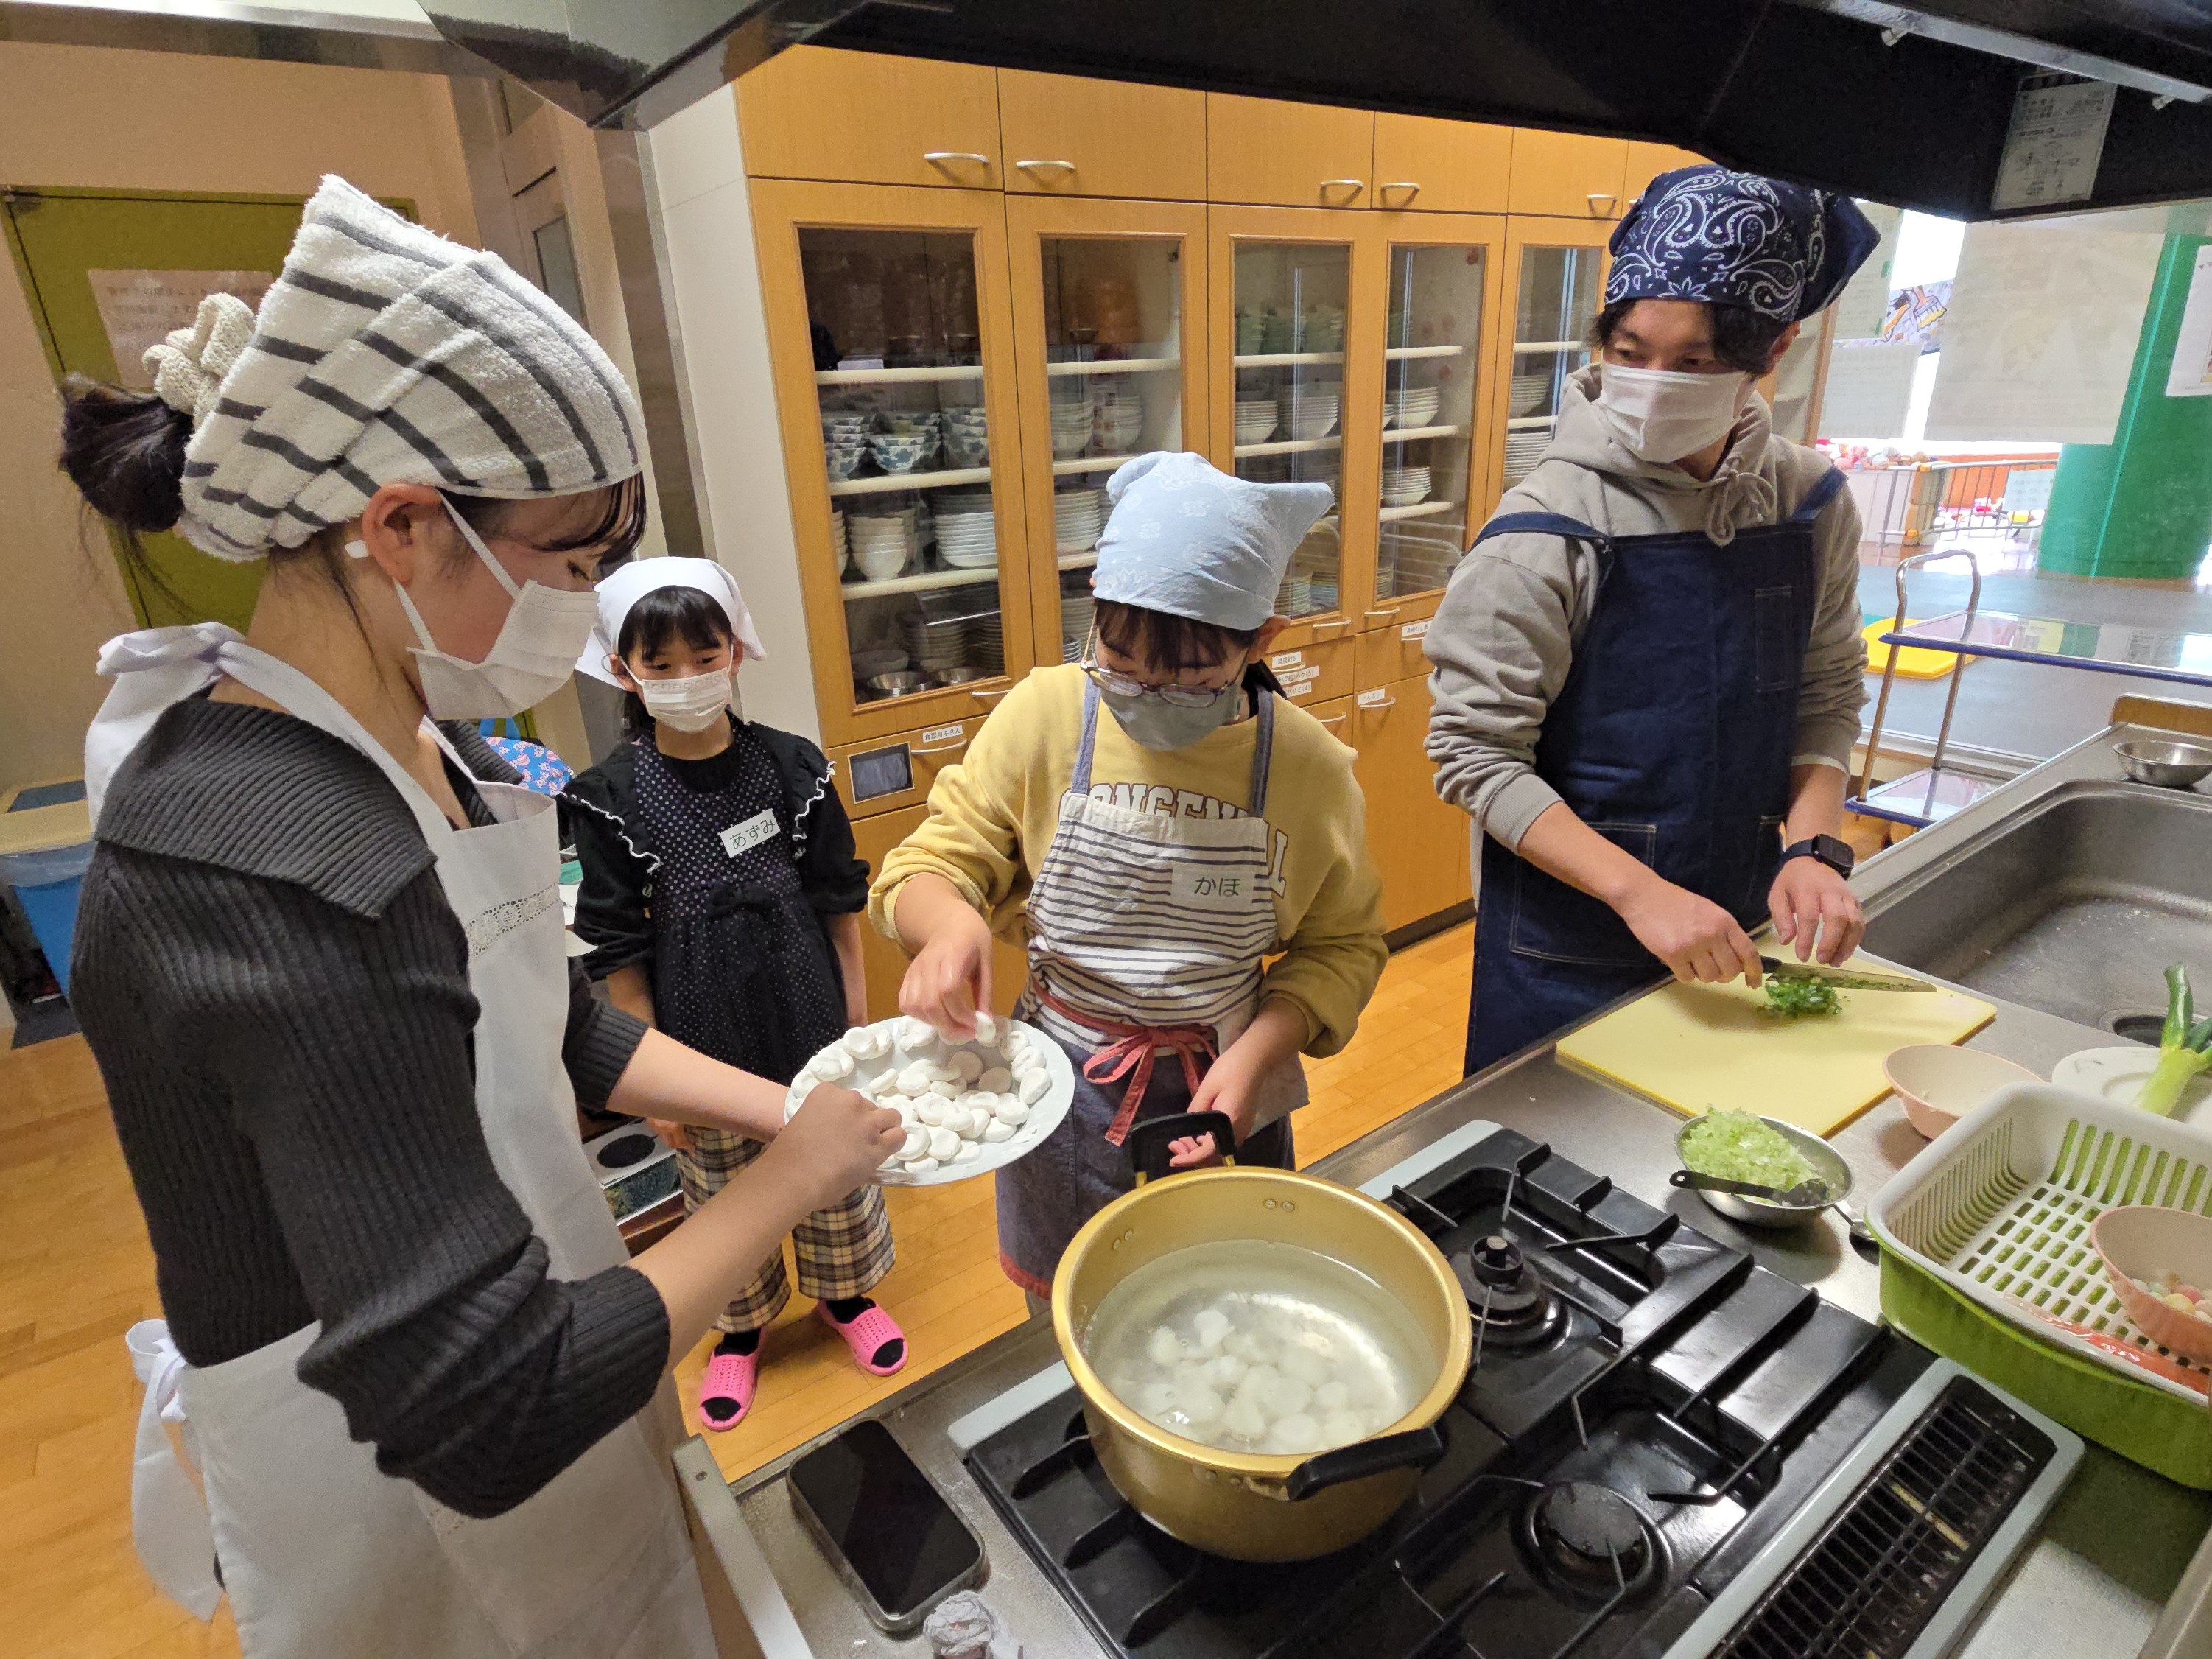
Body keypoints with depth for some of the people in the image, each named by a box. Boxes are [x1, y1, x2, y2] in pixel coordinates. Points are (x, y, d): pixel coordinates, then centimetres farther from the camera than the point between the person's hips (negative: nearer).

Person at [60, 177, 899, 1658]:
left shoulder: (379, 745, -5)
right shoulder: (283, 878, -35)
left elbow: (556, 1027, 4)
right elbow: (482, 1410, -34)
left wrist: (793, 1110, -5)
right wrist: (791, 1178, -22)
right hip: (412, 1491, -7)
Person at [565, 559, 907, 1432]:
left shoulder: (791, 765, -7)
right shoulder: (612, 797, -10)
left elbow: (840, 898, 1)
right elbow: (618, 950, -6)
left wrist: (856, 1009, 4)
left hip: (809, 1016, 1)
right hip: (699, 1034, -1)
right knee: (720, 1195, 17)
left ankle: (845, 1294, 44)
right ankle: (741, 1328, 43)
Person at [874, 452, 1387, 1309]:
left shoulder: (1308, 765, -13)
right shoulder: (1045, 716, -14)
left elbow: (1341, 942, -2)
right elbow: (935, 860, -7)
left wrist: (1259, 1051, -18)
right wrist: (948, 921, -31)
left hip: (1224, 1106, 0)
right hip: (1061, 1100, 1)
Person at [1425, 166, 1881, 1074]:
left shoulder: (1811, 504, -3)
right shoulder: (1548, 531, -19)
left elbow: (1827, 699, 8)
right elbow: (1477, 754, -19)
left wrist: (1813, 846, -8)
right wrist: (1639, 893, -23)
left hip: (1736, 936, 5)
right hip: (1568, 952, -4)